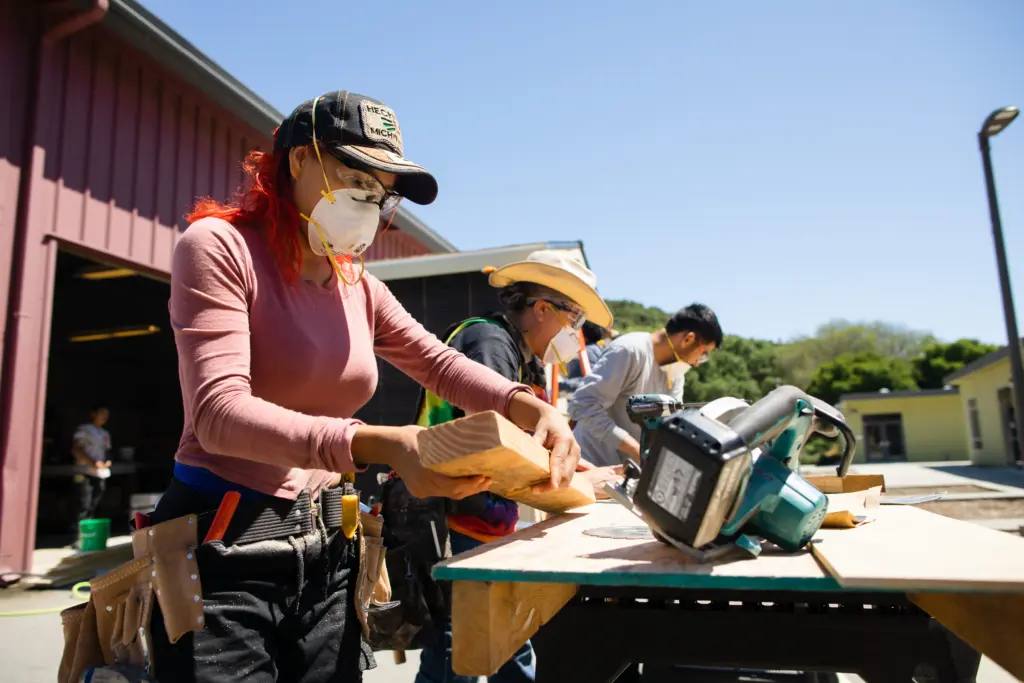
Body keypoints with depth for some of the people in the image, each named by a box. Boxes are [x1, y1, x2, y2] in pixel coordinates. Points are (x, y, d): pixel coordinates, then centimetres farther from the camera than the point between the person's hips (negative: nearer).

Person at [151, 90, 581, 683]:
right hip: (223, 546, -6)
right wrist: (377, 445, -36)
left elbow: (439, 363, 5)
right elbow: (220, 413, -23)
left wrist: (529, 407, -15)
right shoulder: (219, 246, -11)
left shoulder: (357, 284, 10)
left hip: (327, 551, 6)